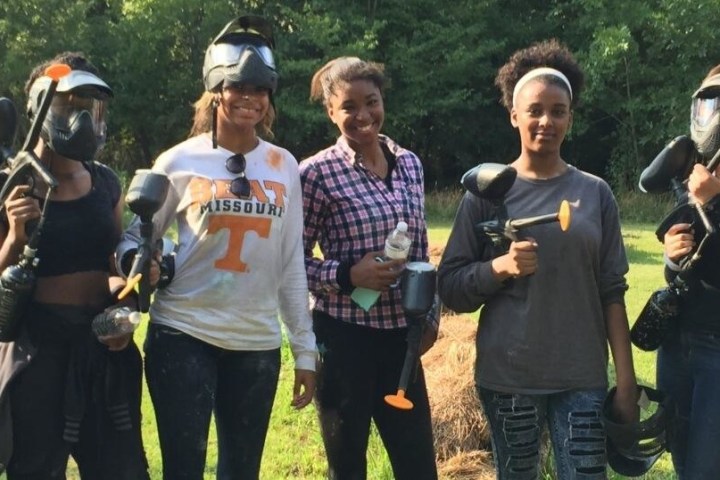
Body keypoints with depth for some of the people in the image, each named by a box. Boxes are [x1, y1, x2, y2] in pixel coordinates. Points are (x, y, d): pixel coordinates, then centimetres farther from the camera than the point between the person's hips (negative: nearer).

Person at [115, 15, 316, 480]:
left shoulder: (284, 165, 6)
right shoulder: (180, 161, -2)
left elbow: (292, 263, 9)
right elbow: (137, 236, 4)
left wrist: (305, 349, 7)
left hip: (258, 344, 3)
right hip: (184, 335, -3)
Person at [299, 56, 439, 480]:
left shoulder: (409, 164, 7)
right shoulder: (318, 172, -10)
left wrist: (430, 315, 12)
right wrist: (349, 274, -20)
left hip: (401, 336, 5)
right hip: (345, 337, -5)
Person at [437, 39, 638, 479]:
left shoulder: (595, 194, 4)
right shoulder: (488, 192, 0)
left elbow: (612, 293, 4)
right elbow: (450, 286, 0)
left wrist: (626, 379, 0)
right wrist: (501, 267, -18)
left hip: (582, 378, 1)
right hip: (508, 377, -1)